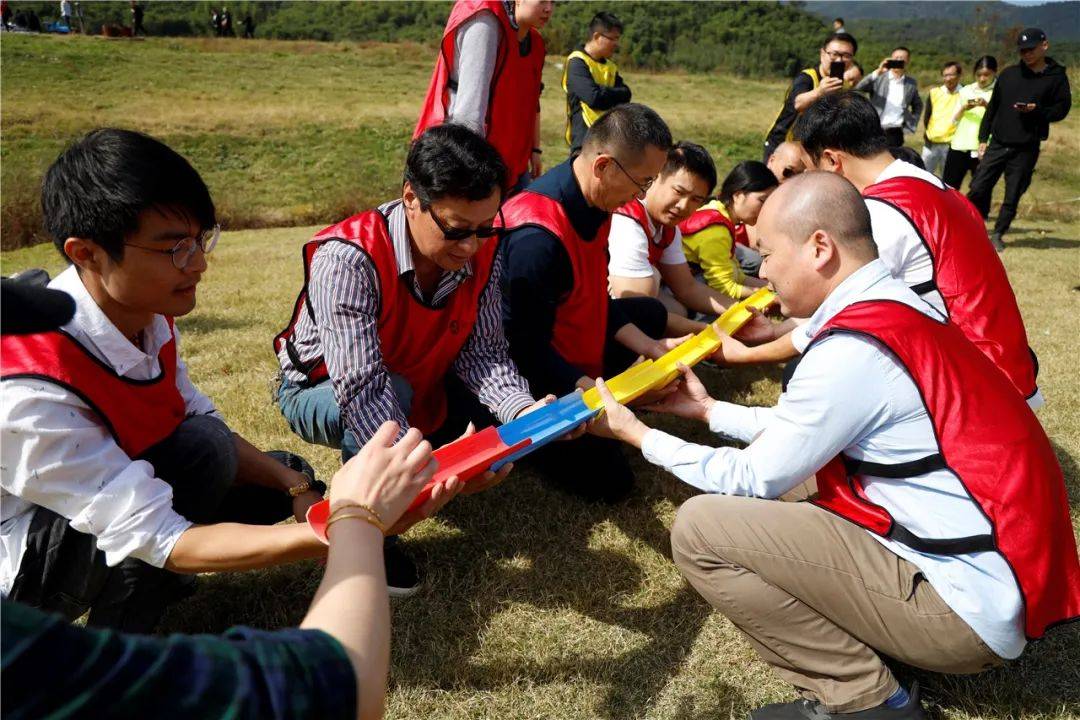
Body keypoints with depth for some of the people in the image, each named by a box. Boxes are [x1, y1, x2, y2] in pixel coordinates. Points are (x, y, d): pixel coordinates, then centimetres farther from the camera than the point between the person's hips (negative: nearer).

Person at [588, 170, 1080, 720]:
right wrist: (710, 410, 25)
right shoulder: (898, 309, 7)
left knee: (700, 526, -14)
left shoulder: (850, 349, -21)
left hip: (970, 609, -10)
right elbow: (798, 429, 17)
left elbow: (754, 480, -10)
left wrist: (638, 435, 1)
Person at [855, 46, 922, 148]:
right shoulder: (878, 78, 1)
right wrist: (877, 72, -21)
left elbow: (917, 106, 22)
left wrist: (912, 125, 9)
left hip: (896, 133, 2)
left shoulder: (911, 83, 9)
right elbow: (858, 89, -15)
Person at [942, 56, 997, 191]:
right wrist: (963, 108, -8)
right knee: (948, 187, 3)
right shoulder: (966, 90, 11)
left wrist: (988, 106, -20)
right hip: (959, 145, 3)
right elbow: (954, 119, 12)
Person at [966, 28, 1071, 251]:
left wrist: (1036, 110, -19)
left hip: (1026, 149, -2)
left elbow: (1062, 110, 0)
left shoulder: (1057, 77, 1)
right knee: (978, 188, -5)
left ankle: (998, 235, 16)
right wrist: (983, 138, 7)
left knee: (1012, 196, 3)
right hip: (997, 144, 2)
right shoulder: (1009, 73, 8)